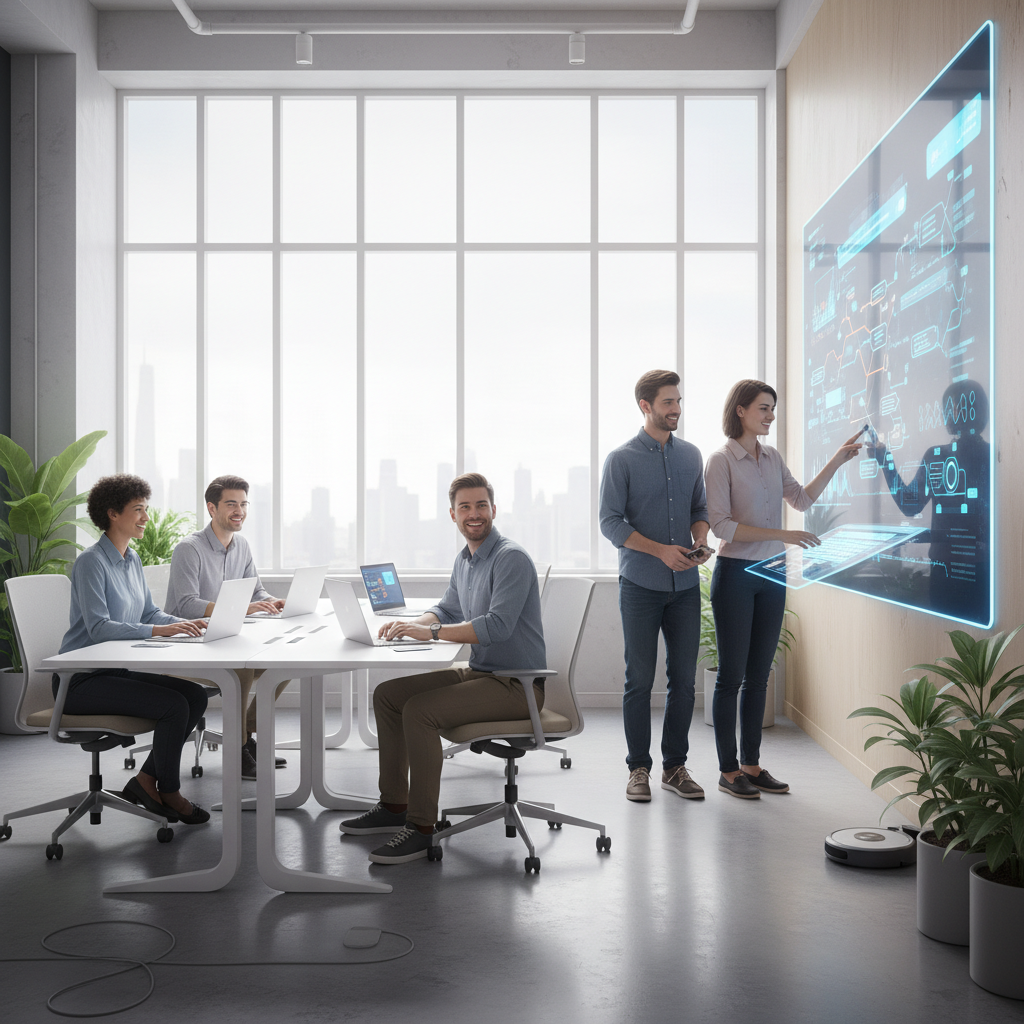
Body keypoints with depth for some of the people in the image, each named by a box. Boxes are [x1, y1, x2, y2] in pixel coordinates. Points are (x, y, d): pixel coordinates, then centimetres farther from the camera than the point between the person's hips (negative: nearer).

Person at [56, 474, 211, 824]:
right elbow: (98, 627, -25)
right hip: (82, 680, -9)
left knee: (196, 695, -6)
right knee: (173, 705, -22)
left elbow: (149, 612, 15)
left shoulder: (131, 560, 12)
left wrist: (183, 624, -4)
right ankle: (168, 792, -1)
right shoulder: (91, 561, -16)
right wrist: (158, 631, -31)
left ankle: (146, 780, 3)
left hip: (118, 670, 9)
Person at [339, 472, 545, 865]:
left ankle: (421, 828, -17)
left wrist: (431, 632, -28)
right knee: (387, 695, 9)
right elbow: (447, 610, 24)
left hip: (517, 684, -10)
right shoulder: (465, 559, 12)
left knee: (420, 710, -26)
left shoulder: (512, 559, -17)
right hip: (479, 671, 10)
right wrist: (411, 624, 3)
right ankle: (394, 806, 17)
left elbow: (498, 625, -28)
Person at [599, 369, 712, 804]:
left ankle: (675, 767, 18)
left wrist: (700, 542, -4)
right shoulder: (622, 459, -4)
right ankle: (638, 768, 13)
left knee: (683, 678, 6)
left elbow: (700, 508, 17)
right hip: (641, 585, -4)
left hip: (685, 586, 4)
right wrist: (662, 550, -17)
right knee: (640, 680, 1)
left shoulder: (691, 455, 10)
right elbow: (611, 522, -8)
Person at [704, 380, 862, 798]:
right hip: (735, 574, -6)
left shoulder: (772, 458, 10)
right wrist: (782, 535, -20)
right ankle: (728, 770, 9)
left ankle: (751, 765, 19)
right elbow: (722, 525, -16)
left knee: (758, 675, 11)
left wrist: (836, 461, 10)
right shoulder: (721, 461, -9)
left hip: (771, 575, 7)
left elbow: (802, 499, 18)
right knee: (732, 675, 0)